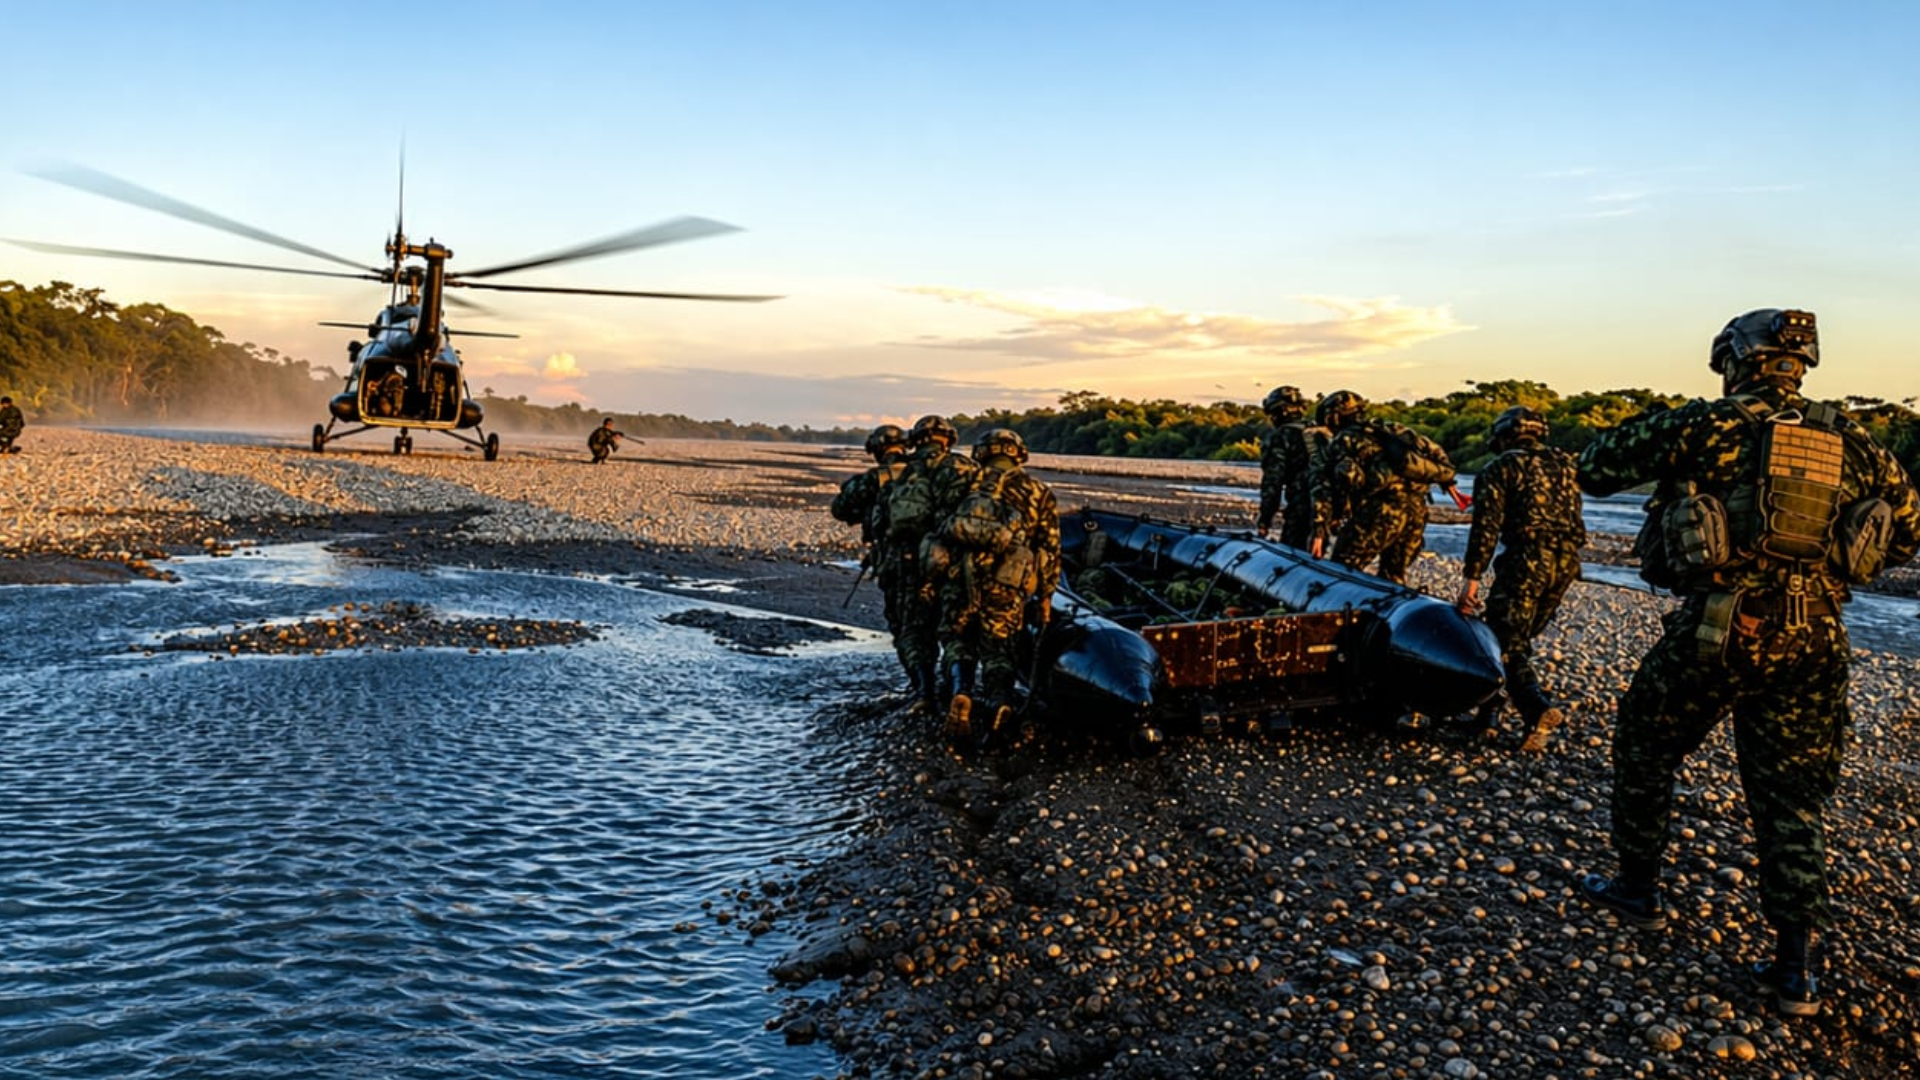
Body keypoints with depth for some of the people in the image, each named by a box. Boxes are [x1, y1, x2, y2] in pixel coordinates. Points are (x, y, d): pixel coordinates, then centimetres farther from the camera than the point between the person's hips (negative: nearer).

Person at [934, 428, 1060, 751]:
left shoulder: (971, 482, 18)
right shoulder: (1039, 491, 19)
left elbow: (943, 524, 12)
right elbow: (1051, 550, 15)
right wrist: (1044, 597, 18)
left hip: (961, 573, 0)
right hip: (1009, 580, 0)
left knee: (956, 638, 14)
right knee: (997, 647, 10)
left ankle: (960, 689, -13)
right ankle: (999, 700, -17)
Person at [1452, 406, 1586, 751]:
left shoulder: (1501, 468, 2)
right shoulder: (1563, 463, 21)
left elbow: (1486, 526, -8)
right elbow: (1572, 515, 21)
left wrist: (1471, 576, -9)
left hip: (1525, 560, -6)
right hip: (1566, 563, 6)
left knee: (1505, 643, -3)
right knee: (1520, 638, 16)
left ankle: (1539, 709, -24)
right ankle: (1488, 713, 17)